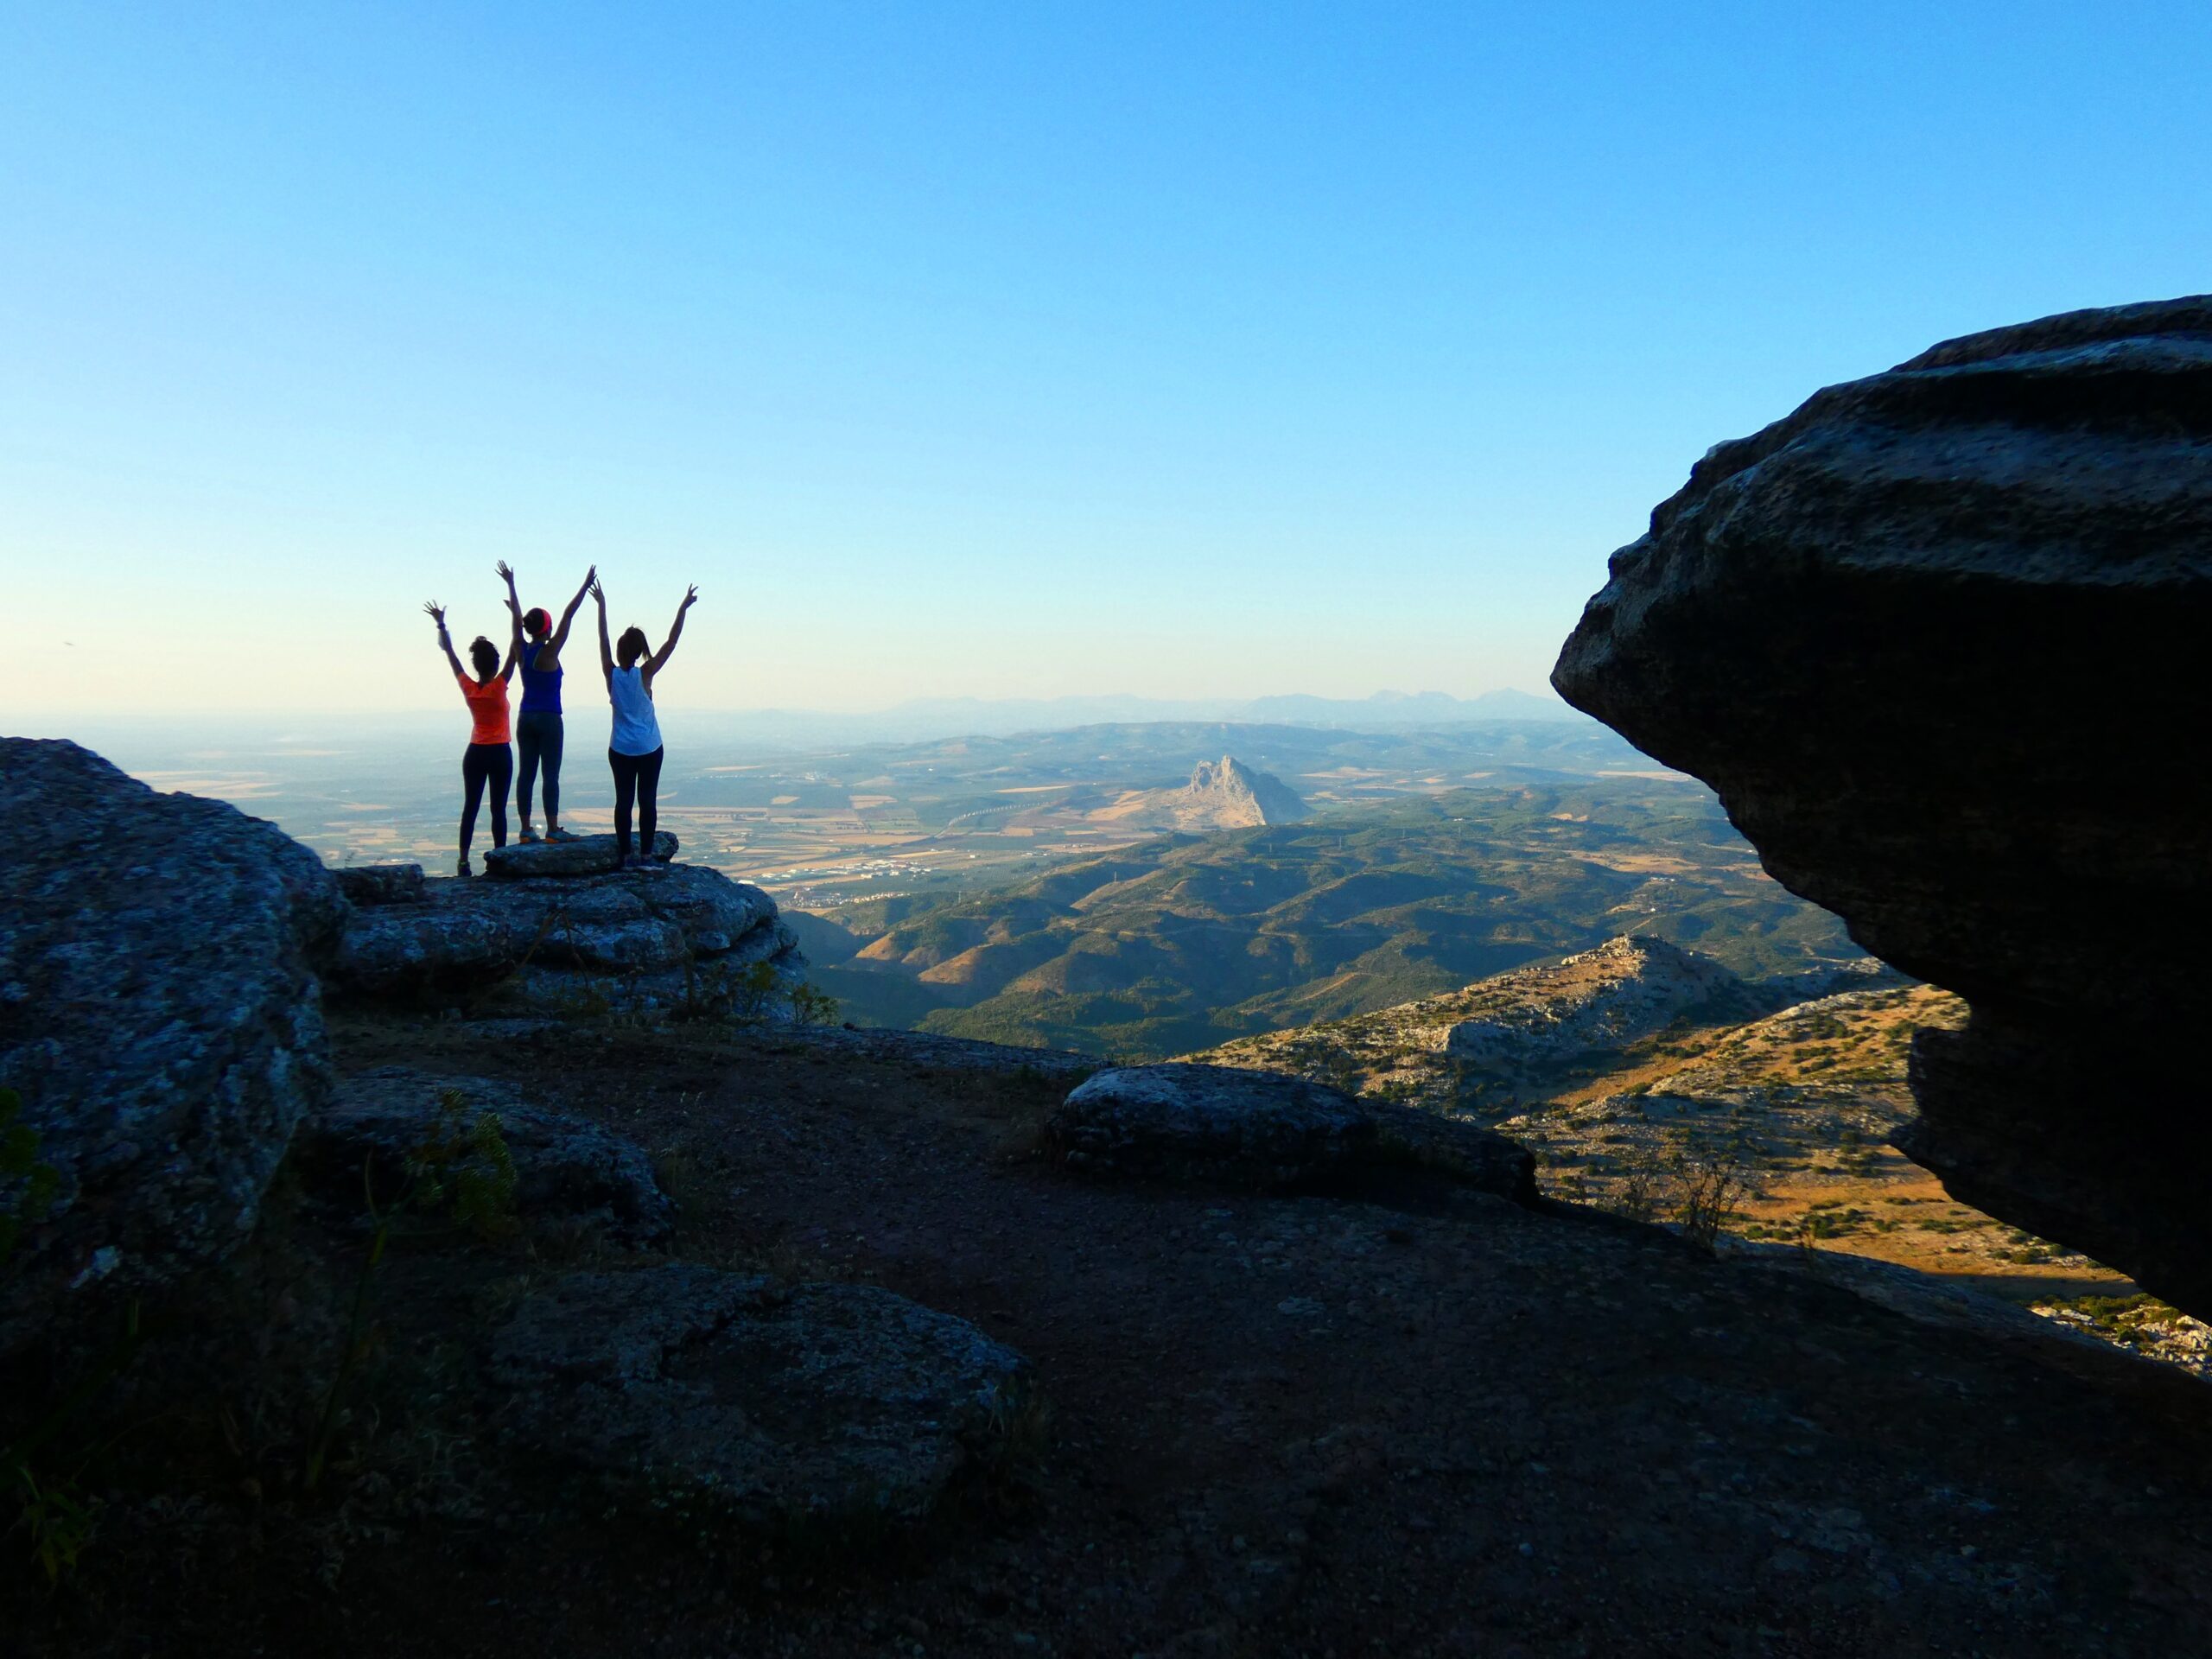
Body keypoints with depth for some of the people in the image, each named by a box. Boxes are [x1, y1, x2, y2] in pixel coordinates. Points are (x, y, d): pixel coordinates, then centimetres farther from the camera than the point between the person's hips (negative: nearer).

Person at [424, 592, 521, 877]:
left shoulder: (468, 688, -3)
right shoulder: (498, 687, -13)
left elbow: (450, 653, 7)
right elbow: (516, 648, -15)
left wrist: (441, 625, 15)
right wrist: (516, 617, -14)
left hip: (474, 754, 4)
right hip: (500, 754, -4)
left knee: (470, 807, 7)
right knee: (498, 809, -2)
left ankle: (463, 861, 5)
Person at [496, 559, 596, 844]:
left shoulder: (522, 650, 4)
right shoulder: (549, 651, -11)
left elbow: (516, 615, 15)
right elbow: (568, 616, -11)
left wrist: (510, 584, 27)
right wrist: (586, 586, -11)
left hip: (525, 718, 6)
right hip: (548, 719, -6)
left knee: (525, 774, 5)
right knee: (550, 775, -7)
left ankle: (526, 830, 7)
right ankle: (553, 830, -8)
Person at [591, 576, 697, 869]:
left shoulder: (611, 673, -4)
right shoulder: (644, 674, -10)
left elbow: (603, 639, 6)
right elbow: (671, 643, -10)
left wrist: (602, 605, 15)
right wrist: (683, 609, -7)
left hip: (620, 750, 2)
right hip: (649, 749, -2)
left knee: (623, 800, 4)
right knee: (647, 801, 0)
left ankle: (626, 855, 3)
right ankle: (646, 855, -2)